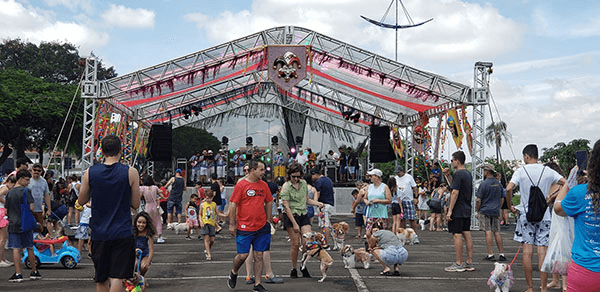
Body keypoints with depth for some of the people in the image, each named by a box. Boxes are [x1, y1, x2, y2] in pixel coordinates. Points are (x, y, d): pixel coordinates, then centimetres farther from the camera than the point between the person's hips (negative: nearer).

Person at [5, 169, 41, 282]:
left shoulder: (9, 192, 5)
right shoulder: (25, 191, -8)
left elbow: (7, 210, 8)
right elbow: (31, 207, -13)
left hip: (13, 224, 2)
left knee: (16, 249, 0)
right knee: (30, 248, 9)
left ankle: (18, 274, -4)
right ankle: (34, 272, 19)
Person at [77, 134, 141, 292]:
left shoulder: (90, 172, -1)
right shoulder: (131, 172, -7)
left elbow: (81, 201, 10)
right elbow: (135, 204, -2)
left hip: (99, 233, 3)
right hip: (122, 232, -3)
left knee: (101, 278, 17)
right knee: (117, 276, -3)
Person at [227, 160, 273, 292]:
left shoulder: (263, 185, 9)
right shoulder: (241, 185, -7)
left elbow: (268, 202, 18)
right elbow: (233, 204, -6)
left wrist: (268, 219, 15)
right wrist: (232, 224, -7)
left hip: (261, 227, 4)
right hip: (244, 227, -4)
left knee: (259, 255, 5)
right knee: (243, 255, -2)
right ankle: (233, 273, 28)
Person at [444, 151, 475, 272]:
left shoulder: (458, 174, -14)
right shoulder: (468, 173, 14)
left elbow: (455, 192, -20)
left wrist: (450, 210, -19)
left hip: (458, 211, -9)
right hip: (467, 210, 9)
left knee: (457, 235, -5)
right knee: (467, 234, 9)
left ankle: (458, 264, -3)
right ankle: (469, 263, 12)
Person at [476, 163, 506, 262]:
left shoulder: (484, 184, -10)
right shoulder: (498, 184, 9)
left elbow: (478, 200, -11)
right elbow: (502, 199, 16)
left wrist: (477, 210, -1)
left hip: (485, 211, -5)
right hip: (496, 211, 5)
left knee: (488, 232, -4)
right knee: (497, 232, 9)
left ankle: (490, 255, -5)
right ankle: (501, 254, 10)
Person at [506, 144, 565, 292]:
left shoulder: (520, 171, -4)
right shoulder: (548, 171, 2)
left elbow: (509, 188, -18)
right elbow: (566, 184, -4)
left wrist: (510, 206, -4)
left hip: (525, 214, -1)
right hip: (544, 215, 2)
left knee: (527, 251, 2)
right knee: (542, 252, 3)